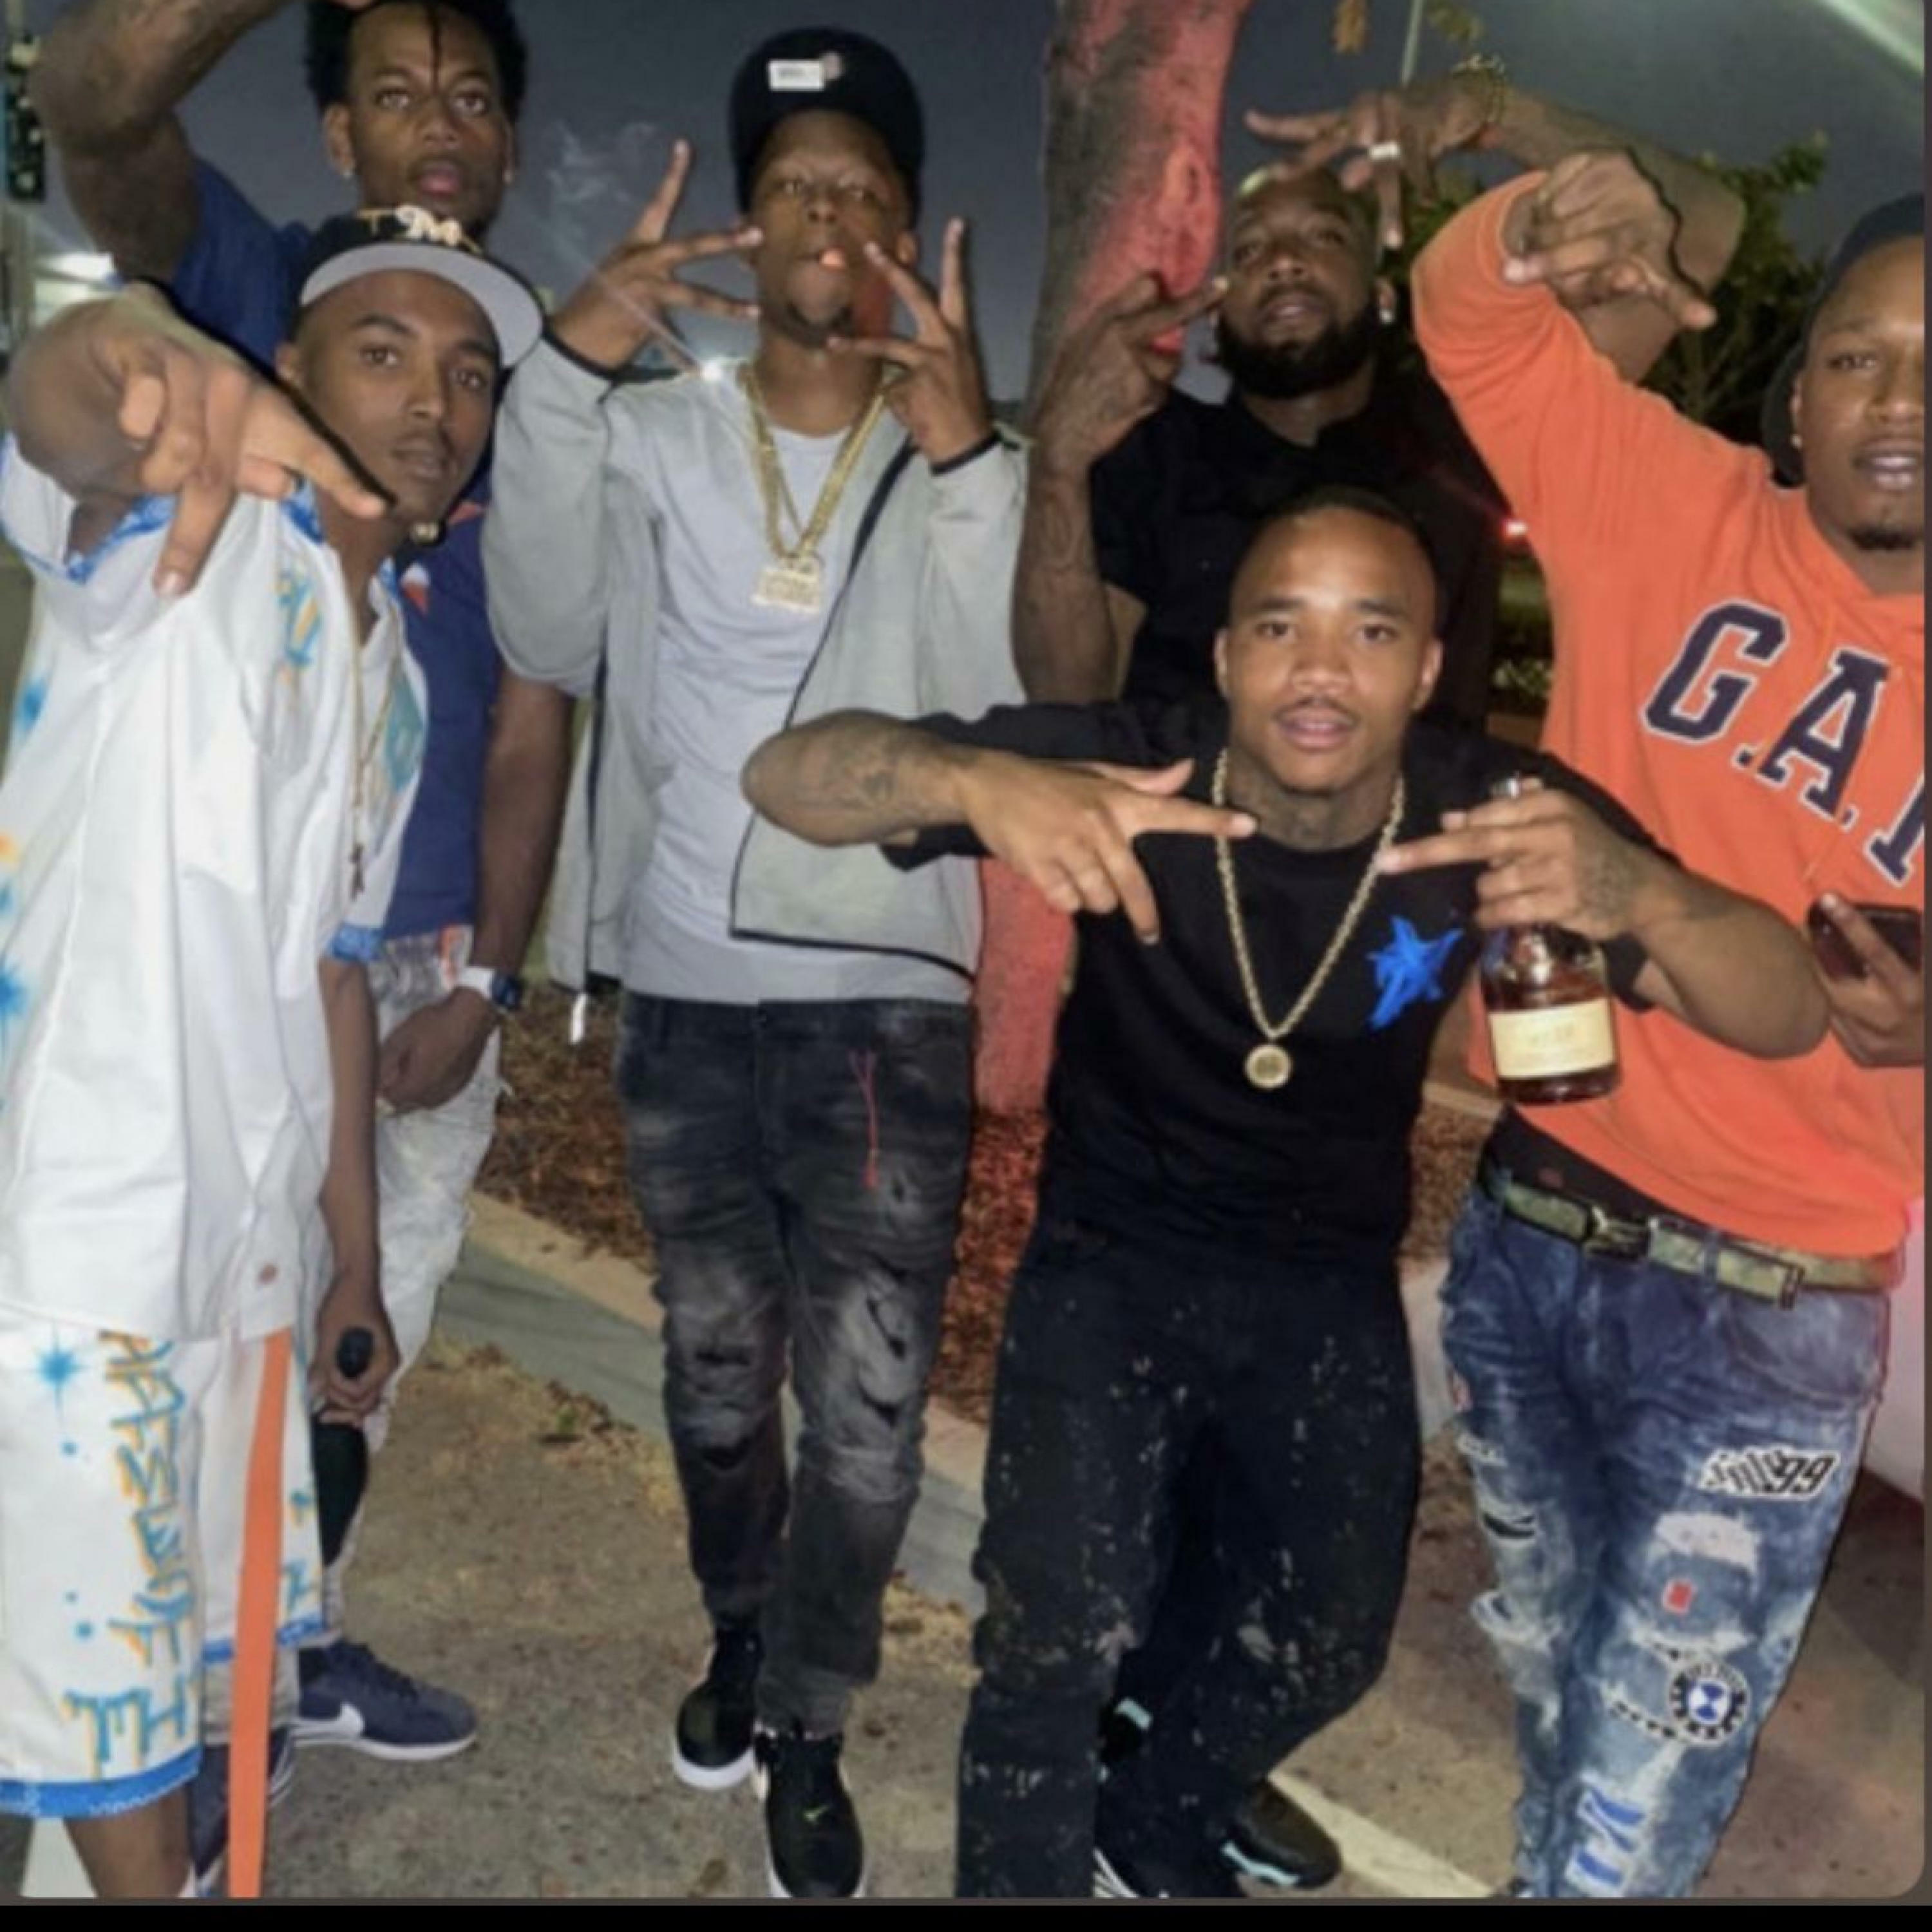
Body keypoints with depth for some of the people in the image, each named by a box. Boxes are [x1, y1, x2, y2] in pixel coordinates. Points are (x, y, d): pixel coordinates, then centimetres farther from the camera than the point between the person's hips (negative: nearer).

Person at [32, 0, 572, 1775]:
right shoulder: (245, 286, 0)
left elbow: (530, 720, 4)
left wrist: (486, 978, -3)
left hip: (432, 950, 4)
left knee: (371, 1337, 17)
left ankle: (307, 1636, 38)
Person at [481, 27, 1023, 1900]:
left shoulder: (965, 451, -1)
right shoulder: (650, 433, 4)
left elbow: (997, 700, -14)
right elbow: (549, 642, -10)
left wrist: (960, 459, -27)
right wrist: (563, 369, -18)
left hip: (887, 988, -2)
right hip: (682, 984, 2)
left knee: (869, 1402, -3)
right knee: (715, 1362, 18)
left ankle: (805, 1720, 22)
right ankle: (741, 1636, 43)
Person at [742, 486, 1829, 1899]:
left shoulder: (1496, 812, -19)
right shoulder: (1127, 765, -24)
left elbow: (1790, 1016, -21)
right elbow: (787, 774, -27)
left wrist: (1638, 893, -44)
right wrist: (980, 783, -50)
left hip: (1333, 1283, 3)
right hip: (1112, 1260, -2)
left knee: (1327, 1645, 15)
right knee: (1060, 1637, -14)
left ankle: (1159, 1835, 47)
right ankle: (1030, 1871, 20)